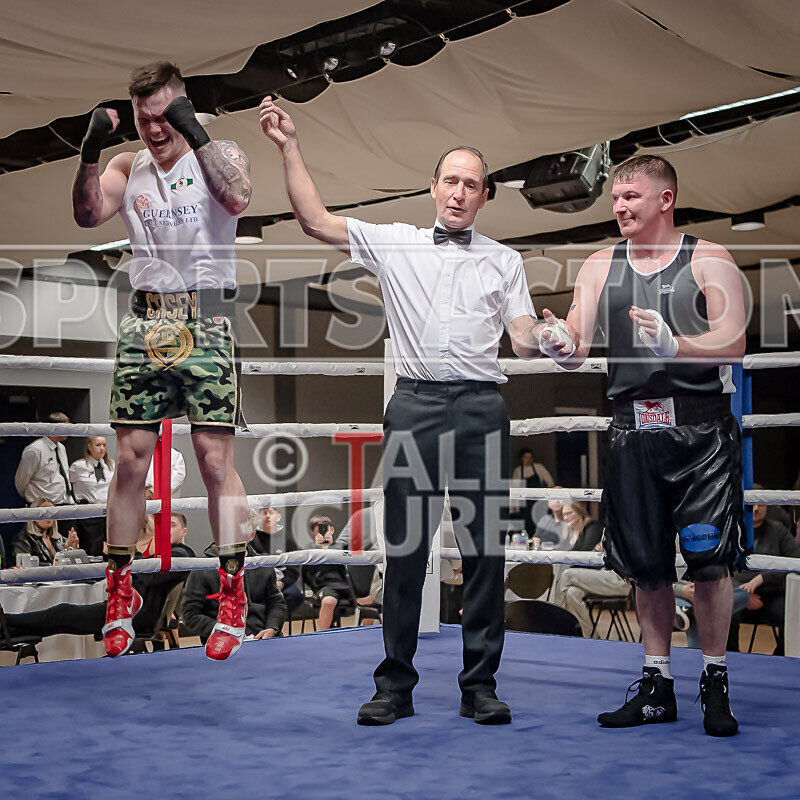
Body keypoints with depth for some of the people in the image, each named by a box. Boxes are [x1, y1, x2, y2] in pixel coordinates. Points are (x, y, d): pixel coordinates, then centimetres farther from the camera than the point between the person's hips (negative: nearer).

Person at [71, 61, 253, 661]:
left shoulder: (220, 155, 4)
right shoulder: (129, 167, 14)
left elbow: (238, 198, -18)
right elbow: (88, 215, -1)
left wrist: (196, 134, -20)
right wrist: (91, 150, -12)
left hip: (206, 322, -3)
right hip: (144, 323, 4)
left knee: (216, 459, -5)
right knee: (130, 459, 3)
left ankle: (233, 600, 3)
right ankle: (121, 593, 15)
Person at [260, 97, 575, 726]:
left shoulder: (505, 260, 16)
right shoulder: (393, 242, 12)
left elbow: (522, 336, 10)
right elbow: (315, 220, 7)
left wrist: (547, 337, -13)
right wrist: (290, 148, 2)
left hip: (482, 408, 1)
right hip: (415, 404, -1)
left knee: (485, 546, 2)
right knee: (405, 546, 1)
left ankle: (480, 685, 11)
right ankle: (395, 686, 10)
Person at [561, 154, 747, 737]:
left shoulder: (710, 262, 1)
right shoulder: (601, 267, 11)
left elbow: (733, 344, -10)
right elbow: (576, 352, 2)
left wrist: (675, 344, -28)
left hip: (701, 428, -3)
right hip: (634, 430, 3)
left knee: (708, 559, -4)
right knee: (646, 564, 7)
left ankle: (716, 683, 13)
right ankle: (657, 687, 20)